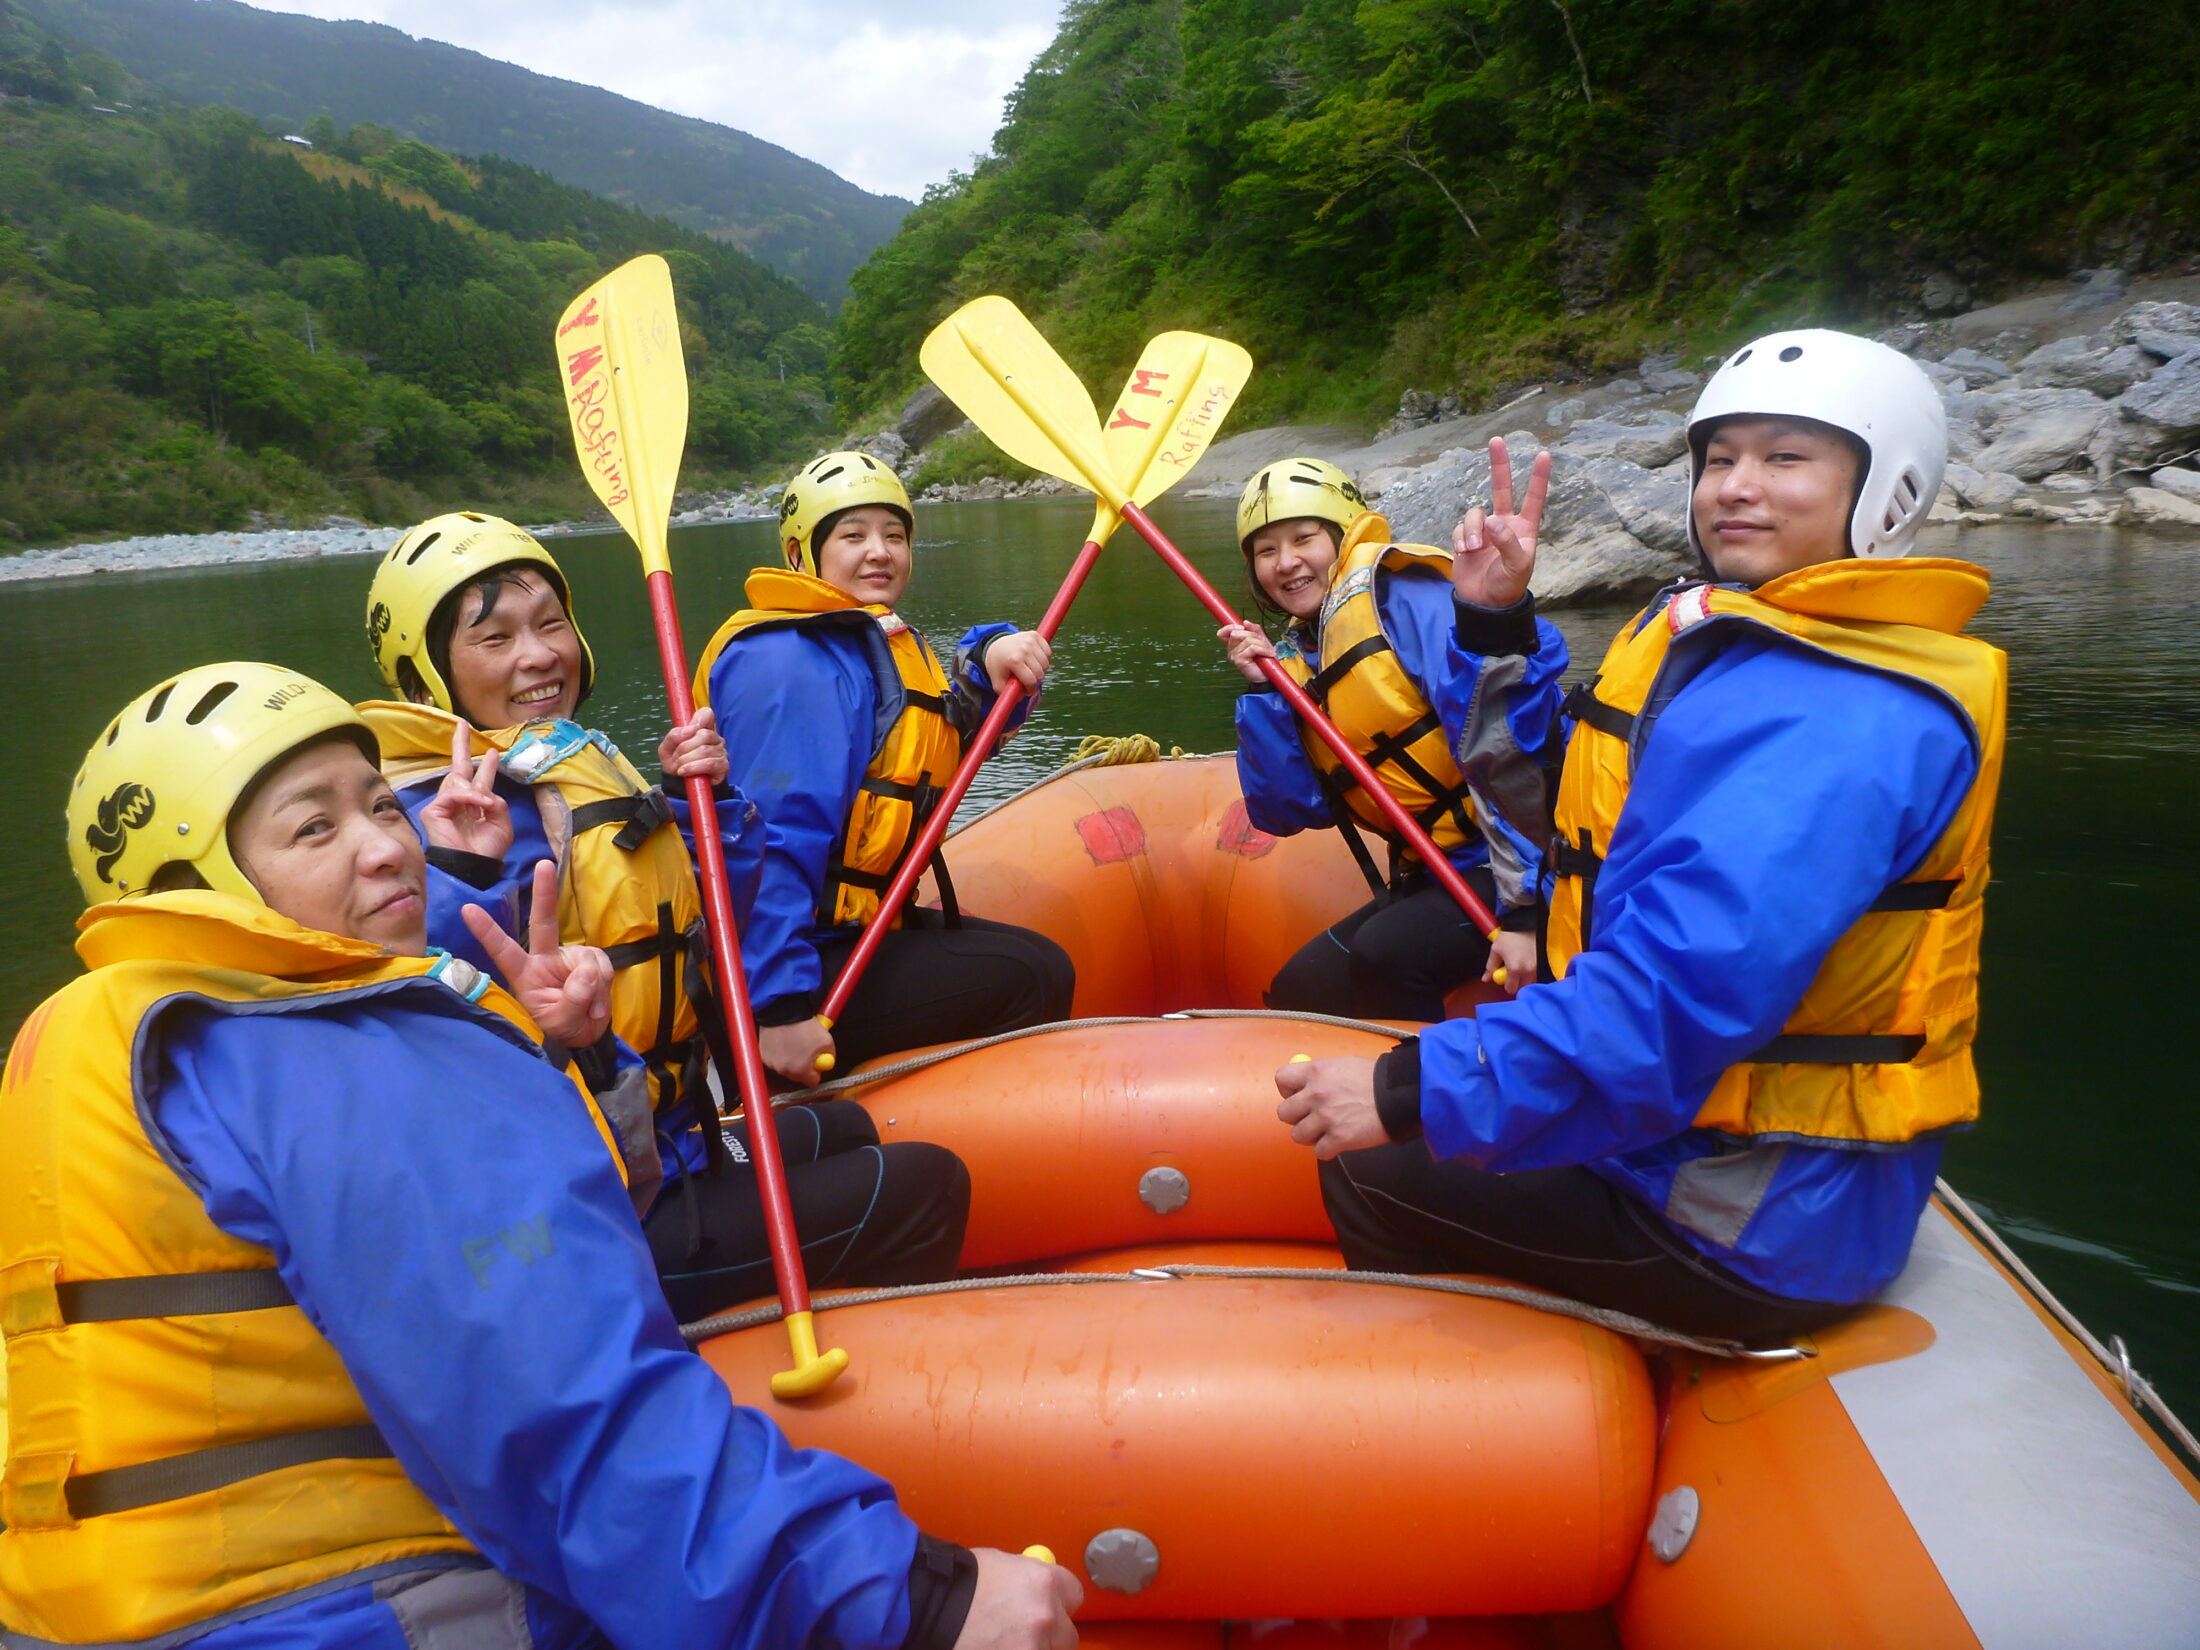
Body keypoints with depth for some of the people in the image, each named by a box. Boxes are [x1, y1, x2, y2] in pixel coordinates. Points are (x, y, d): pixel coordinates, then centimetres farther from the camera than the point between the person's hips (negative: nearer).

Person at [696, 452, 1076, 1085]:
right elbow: (771, 846, -27)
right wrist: (781, 1006, -32)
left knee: (1042, 955, 23)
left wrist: (990, 659, -3)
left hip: (855, 931, 11)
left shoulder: (884, 644, 17)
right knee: (1032, 979, -18)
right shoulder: (789, 663, -18)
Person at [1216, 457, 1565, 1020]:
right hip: (1437, 876, 8)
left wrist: (1524, 913, -29)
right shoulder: (1295, 658, 11)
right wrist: (1264, 692, -6)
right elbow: (1292, 812, 5)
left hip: (1522, 866, -8)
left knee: (1383, 956, -27)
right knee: (1297, 994, 4)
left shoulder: (1401, 596, -14)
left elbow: (1500, 742, -24)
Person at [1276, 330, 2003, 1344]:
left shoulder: (1843, 718, -25)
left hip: (1751, 1233, -10)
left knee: (1369, 1178, -3)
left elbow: (1684, 991, -34)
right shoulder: (1714, 640, 8)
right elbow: (1550, 797, 19)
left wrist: (1414, 1094, -32)